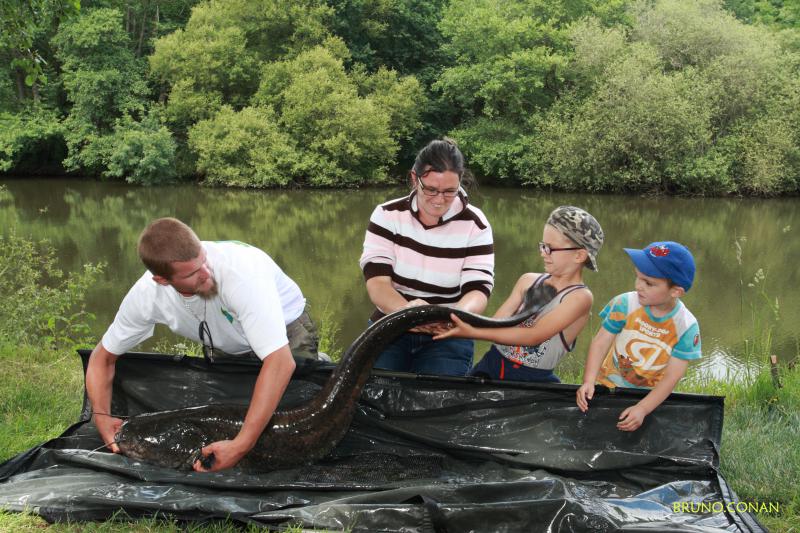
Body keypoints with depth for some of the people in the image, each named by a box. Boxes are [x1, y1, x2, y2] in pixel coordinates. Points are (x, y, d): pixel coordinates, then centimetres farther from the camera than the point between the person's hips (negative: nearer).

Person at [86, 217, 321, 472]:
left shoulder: (242, 272, -44)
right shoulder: (146, 295, -27)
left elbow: (280, 362, -49)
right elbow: (103, 356, -9)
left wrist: (240, 446, -52)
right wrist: (101, 415, -26)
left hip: (285, 329, -4)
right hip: (225, 345, 5)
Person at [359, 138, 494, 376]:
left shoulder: (474, 225, -7)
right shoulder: (387, 215, -6)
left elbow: (478, 289, -15)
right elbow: (376, 279, -16)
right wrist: (406, 310, -40)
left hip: (448, 337, -1)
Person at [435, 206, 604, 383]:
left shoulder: (580, 297, -9)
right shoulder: (528, 281, 9)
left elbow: (534, 336, -20)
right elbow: (496, 325, 0)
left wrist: (472, 332, -27)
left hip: (532, 381, -3)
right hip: (491, 366, 4)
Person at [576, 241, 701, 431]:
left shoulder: (686, 327, -20)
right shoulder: (625, 304, -19)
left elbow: (672, 376, -20)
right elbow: (600, 343, -15)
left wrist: (642, 409, -30)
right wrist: (589, 382, -29)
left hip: (650, 396, 0)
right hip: (608, 385, 1)